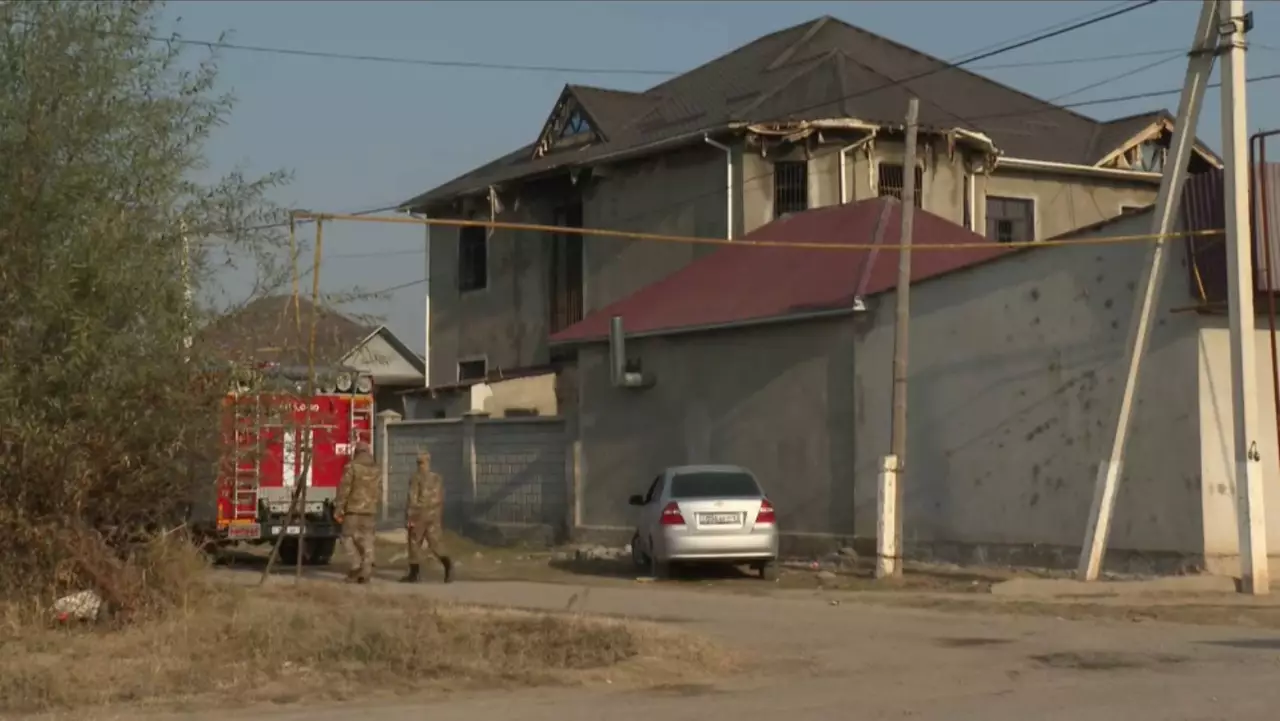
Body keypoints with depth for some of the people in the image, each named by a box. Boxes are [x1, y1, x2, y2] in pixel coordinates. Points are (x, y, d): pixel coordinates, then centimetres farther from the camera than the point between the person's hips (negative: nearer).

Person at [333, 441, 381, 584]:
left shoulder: (352, 467, -7)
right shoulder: (377, 469, 9)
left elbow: (344, 489, -11)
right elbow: (378, 492, 15)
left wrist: (338, 509, -8)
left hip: (353, 509, -5)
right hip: (370, 510, 5)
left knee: (348, 537, 6)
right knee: (367, 541, 4)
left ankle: (357, 564, -7)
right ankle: (366, 572, 0)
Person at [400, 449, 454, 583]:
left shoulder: (416, 478, -9)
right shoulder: (438, 478, 10)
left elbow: (412, 499, -15)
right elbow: (441, 500, 15)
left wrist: (408, 518, -14)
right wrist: (441, 519, 21)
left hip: (419, 515, -5)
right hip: (434, 516, 5)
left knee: (415, 544, 6)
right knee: (434, 543, 4)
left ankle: (414, 574, 10)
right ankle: (447, 564, -20)